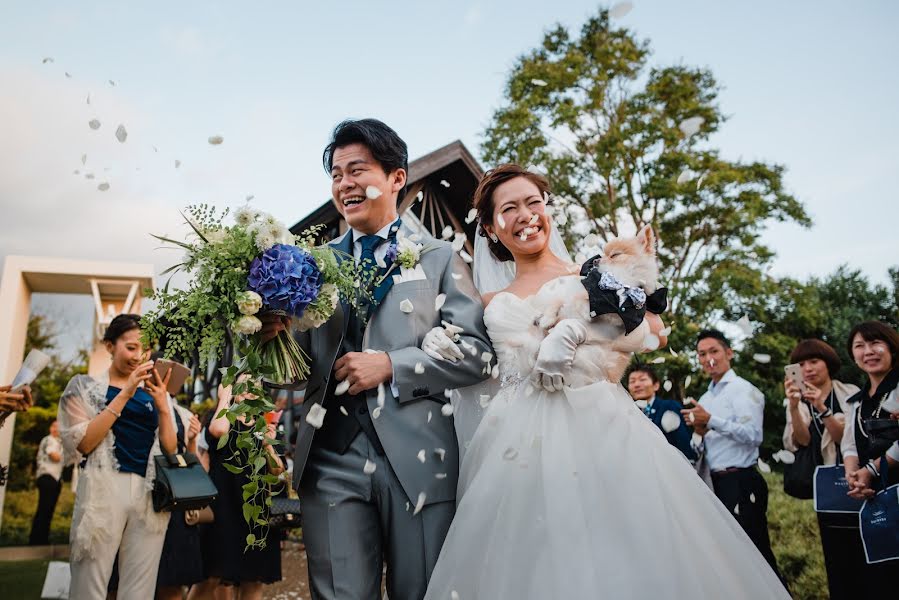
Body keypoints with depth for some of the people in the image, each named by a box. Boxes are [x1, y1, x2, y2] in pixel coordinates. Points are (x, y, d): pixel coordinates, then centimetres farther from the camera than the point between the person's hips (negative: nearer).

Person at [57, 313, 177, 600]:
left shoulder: (155, 392, 14)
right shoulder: (86, 386, 6)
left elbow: (170, 450, 7)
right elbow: (83, 443, -8)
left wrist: (162, 404, -9)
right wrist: (124, 394, -14)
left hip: (151, 493, 3)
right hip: (104, 488, -3)